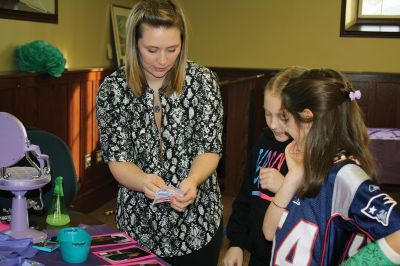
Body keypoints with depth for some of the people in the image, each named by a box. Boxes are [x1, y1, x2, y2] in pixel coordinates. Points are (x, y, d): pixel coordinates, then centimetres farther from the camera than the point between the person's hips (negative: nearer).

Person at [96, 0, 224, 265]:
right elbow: (117, 160, -10)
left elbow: (209, 149, -9)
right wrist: (144, 181, -32)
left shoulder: (202, 80, -9)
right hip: (139, 223, 0)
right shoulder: (113, 88, -9)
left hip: (198, 223, 0)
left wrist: (192, 180, -31)